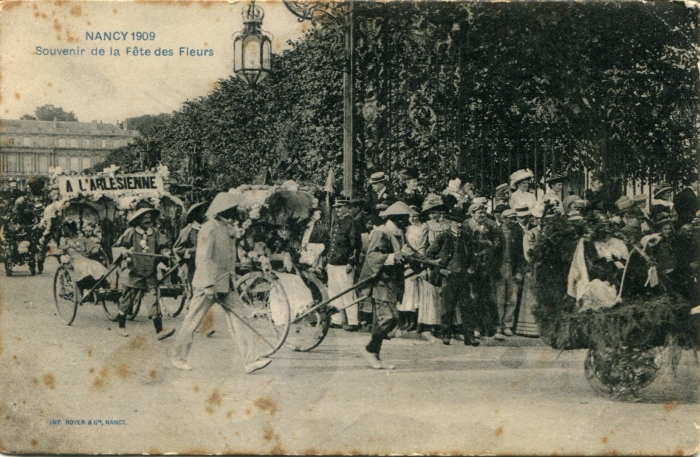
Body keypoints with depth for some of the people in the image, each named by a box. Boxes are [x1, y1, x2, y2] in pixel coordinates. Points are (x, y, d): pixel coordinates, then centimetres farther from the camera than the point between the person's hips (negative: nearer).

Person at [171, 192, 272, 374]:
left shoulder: (229, 228, 12)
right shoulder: (209, 229, -15)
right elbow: (203, 258, -20)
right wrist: (209, 285, -25)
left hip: (227, 284, 8)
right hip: (207, 284, -8)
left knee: (239, 320, -1)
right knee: (192, 321, 4)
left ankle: (250, 360, -4)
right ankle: (178, 357, 20)